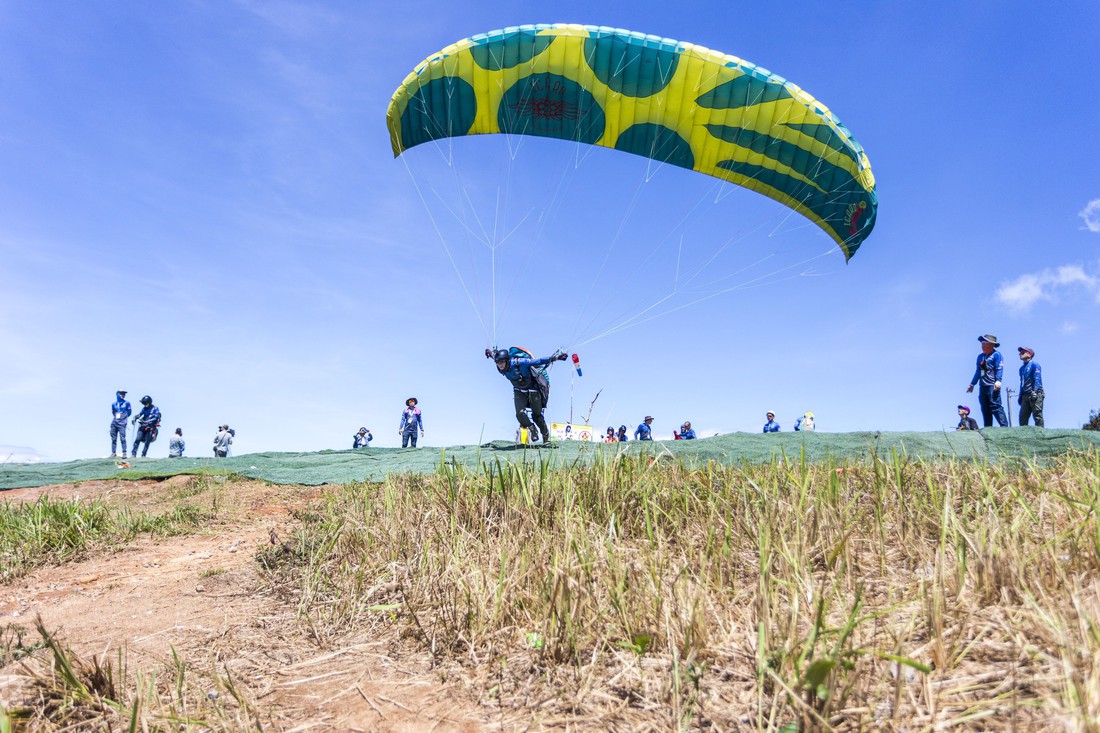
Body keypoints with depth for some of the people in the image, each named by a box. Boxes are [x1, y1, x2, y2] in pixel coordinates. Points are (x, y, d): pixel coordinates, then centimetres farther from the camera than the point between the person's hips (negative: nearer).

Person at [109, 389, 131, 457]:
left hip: (122, 424, -4)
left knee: (122, 438, -12)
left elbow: (129, 412, 9)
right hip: (114, 424, 4)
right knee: (113, 439, 7)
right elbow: (113, 413, 23)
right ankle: (113, 453, 14)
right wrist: (116, 417, 13)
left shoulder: (126, 403, 2)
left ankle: (124, 453, -11)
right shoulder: (114, 404, 11)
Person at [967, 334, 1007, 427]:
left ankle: (1004, 426, -16)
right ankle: (988, 429, 11)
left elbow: (999, 369, -11)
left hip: (992, 386, -8)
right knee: (985, 409, 8)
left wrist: (998, 381, -24)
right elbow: (978, 371, 26)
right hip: (983, 386, 8)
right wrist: (972, 384, 23)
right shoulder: (980, 356, 22)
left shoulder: (996, 355, -1)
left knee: (995, 406, -15)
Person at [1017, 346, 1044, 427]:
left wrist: (1035, 391, -23)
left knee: (1037, 416, -8)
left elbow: (1037, 379, -12)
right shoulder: (1022, 368, 21)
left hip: (1035, 395, -8)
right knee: (1022, 417, 4)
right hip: (1025, 395, 8)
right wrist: (1020, 396, 21)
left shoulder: (1034, 365, -3)